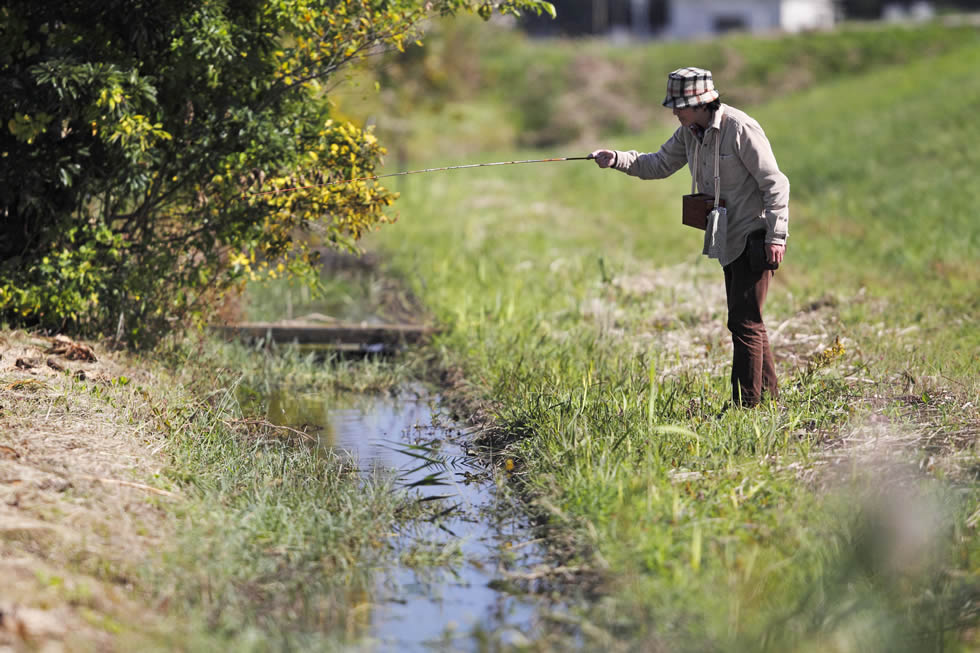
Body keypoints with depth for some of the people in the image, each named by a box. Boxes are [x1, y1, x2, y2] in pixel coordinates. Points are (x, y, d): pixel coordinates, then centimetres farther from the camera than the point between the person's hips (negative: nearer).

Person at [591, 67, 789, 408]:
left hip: (754, 238, -9)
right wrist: (617, 159, 0)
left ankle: (747, 403, -6)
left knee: (744, 322, -9)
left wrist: (776, 236, -20)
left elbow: (775, 184, -18)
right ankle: (768, 394, 25)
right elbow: (659, 165, 16)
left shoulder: (740, 129, -19)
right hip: (729, 240, 9)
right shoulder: (690, 131, 6)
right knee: (744, 321, 15)